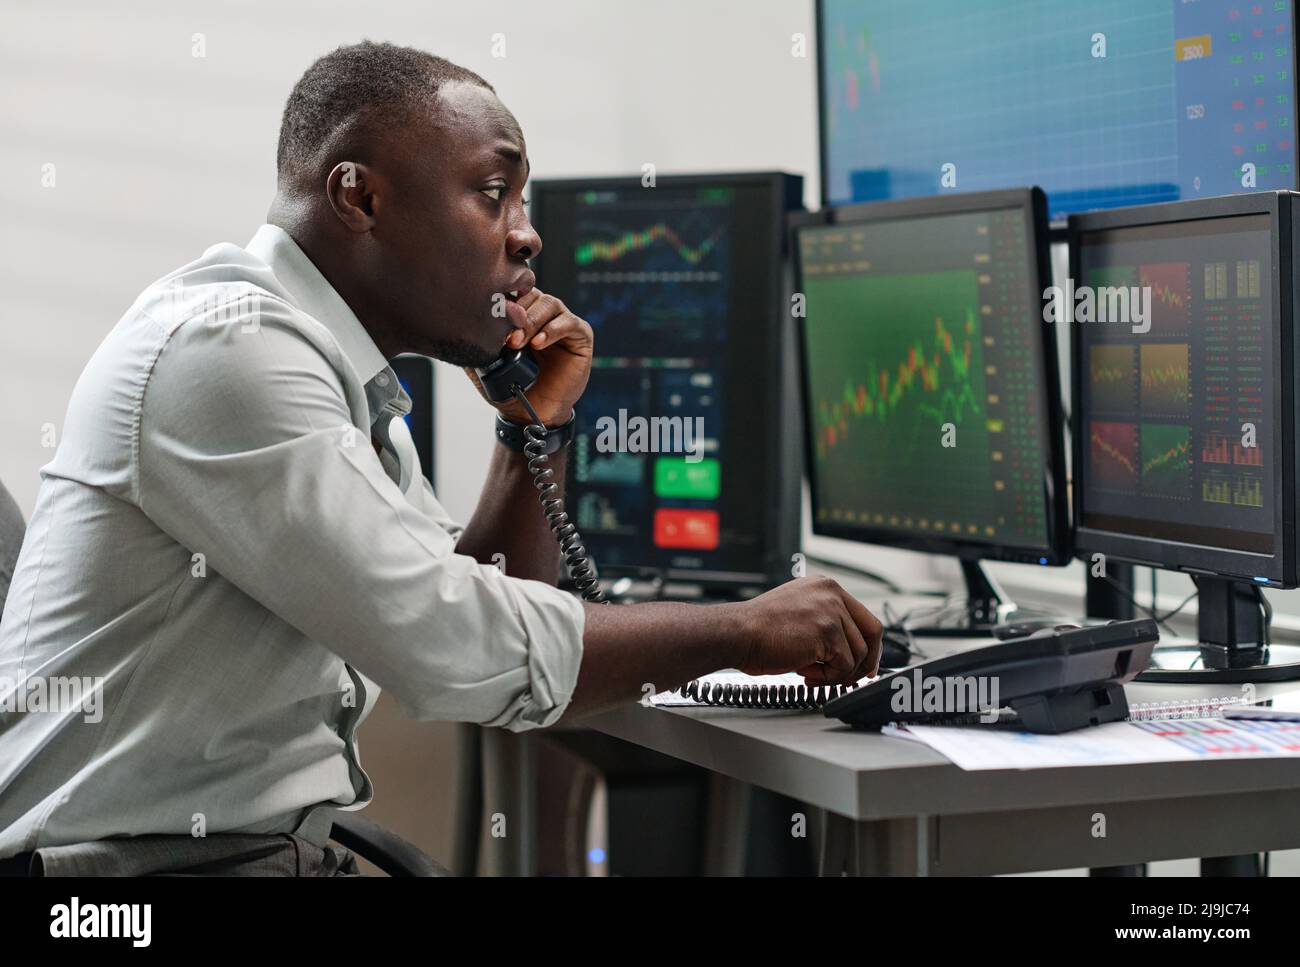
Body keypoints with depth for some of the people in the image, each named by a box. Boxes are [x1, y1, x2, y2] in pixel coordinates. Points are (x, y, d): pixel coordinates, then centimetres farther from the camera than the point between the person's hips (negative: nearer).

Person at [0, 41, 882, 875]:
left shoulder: (344, 381, 11)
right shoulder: (228, 346, -17)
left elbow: (459, 622, 17)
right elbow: (460, 652, -22)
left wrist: (539, 429, 5)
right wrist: (744, 633, -12)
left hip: (276, 848, 9)